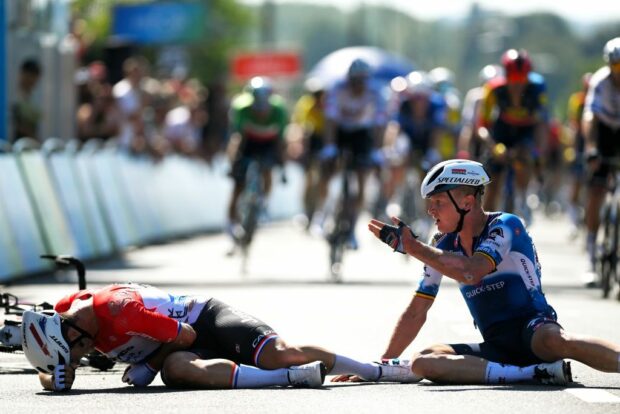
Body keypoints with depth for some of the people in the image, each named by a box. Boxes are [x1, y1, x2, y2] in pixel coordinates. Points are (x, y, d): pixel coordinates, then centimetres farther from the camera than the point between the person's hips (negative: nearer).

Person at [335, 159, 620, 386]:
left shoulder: (505, 226, -9)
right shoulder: (444, 246, 10)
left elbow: (471, 273, -26)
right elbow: (417, 312, 14)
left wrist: (410, 246, -21)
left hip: (532, 328, -6)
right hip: (496, 348, 6)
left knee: (554, 340, -43)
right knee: (422, 362, -22)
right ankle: (534, 372, -31)